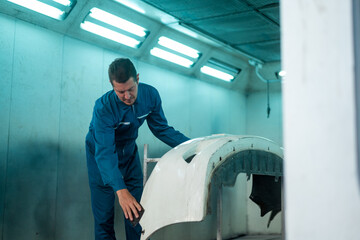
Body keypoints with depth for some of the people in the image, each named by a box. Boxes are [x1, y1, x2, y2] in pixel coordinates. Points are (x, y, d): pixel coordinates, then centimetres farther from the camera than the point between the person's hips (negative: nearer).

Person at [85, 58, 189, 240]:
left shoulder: (150, 95, -19)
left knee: (136, 208, 2)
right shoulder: (103, 107, -34)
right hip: (101, 153, -4)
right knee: (104, 214, -4)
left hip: (129, 151, 4)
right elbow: (105, 152, -40)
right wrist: (120, 190, -52)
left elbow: (161, 129, -6)